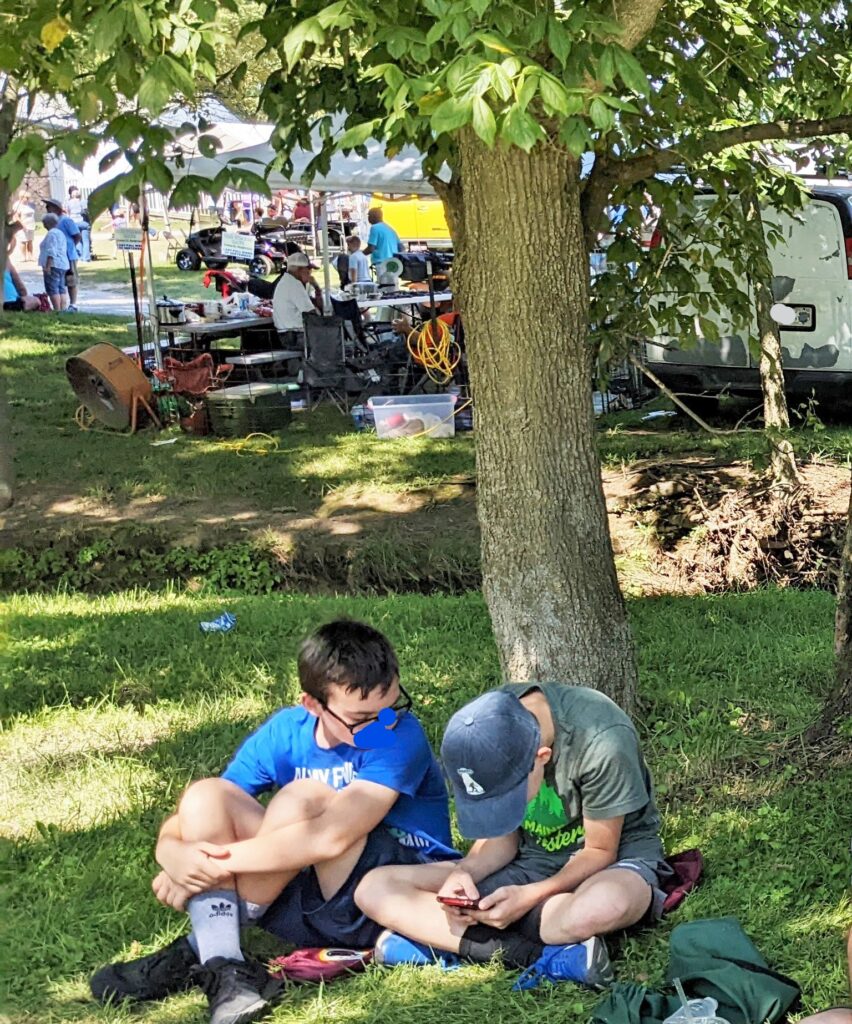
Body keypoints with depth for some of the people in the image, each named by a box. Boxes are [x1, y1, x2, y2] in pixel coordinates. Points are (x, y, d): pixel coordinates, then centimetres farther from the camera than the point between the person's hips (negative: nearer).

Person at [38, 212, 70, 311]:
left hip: (54, 265, -10)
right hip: (63, 264, 10)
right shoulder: (61, 233, 21)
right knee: (61, 289, 9)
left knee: (52, 289, -11)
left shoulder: (52, 233, -10)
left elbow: (51, 251, -19)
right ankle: (63, 309, 6)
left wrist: (47, 266, -21)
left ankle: (58, 310, -17)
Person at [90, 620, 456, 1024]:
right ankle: (222, 969, -24)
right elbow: (181, 823, -4)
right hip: (310, 904, 6)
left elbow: (331, 837, -34)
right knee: (205, 796, -12)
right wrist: (174, 855, -28)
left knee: (305, 798, -30)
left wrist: (218, 862, -29)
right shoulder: (285, 733, -4)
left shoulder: (401, 735, -20)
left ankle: (196, 954, -18)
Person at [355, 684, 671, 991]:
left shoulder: (601, 741, -28)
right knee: (373, 888, -14)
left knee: (606, 904, -45)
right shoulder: (481, 728, -13)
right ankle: (549, 956, -26)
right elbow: (501, 837, -1)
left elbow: (600, 851, -15)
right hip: (532, 862, 5)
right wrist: (464, 873, -20)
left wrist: (530, 896, -28)